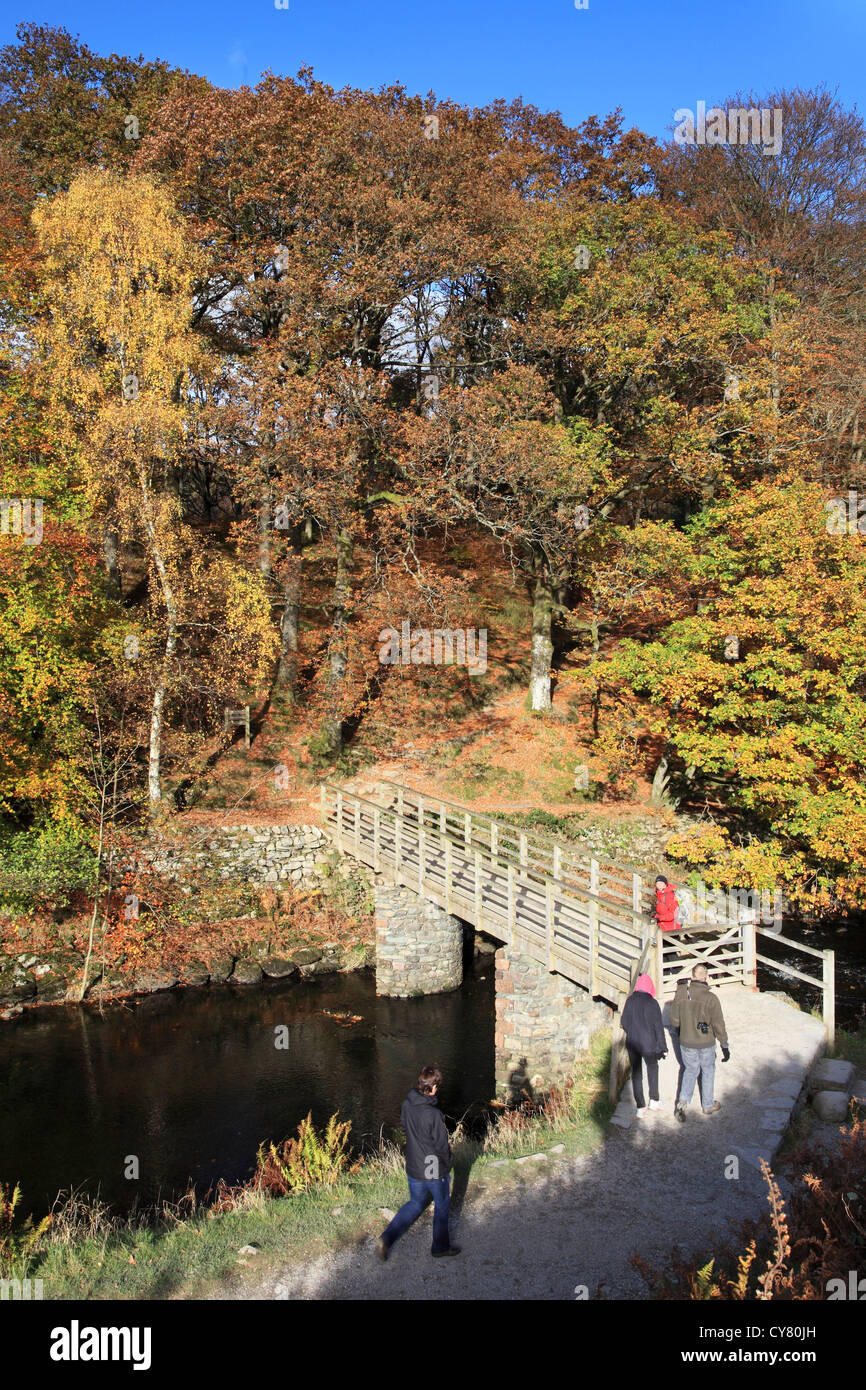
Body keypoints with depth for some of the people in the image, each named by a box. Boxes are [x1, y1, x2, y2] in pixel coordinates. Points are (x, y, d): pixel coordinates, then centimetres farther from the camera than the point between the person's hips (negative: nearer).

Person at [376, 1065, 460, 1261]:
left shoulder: (407, 1104, -10)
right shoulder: (433, 1114, -30)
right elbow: (442, 1145, -20)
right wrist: (447, 1162, 0)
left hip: (412, 1167, 6)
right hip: (435, 1171, -6)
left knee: (415, 1203, 24)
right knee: (442, 1206, 19)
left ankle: (386, 1238, 15)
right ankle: (440, 1246, 35)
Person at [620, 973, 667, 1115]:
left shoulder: (630, 1001, -5)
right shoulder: (652, 1003, -14)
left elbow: (624, 1022, 3)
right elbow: (658, 1027, -10)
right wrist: (663, 1047, -2)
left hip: (632, 1044, 2)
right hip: (649, 1044, -2)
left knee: (636, 1073, 11)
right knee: (652, 1069, 21)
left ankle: (640, 1106, 12)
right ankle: (654, 1100, 24)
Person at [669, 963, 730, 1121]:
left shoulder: (681, 994, -10)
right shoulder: (711, 998, -20)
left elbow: (674, 1020, 1)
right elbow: (718, 1025, -16)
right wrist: (725, 1046, -5)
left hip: (686, 1043, 2)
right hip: (706, 1044, -2)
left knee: (690, 1070, 21)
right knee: (708, 1072, 20)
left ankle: (682, 1102, 5)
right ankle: (708, 1105, 35)